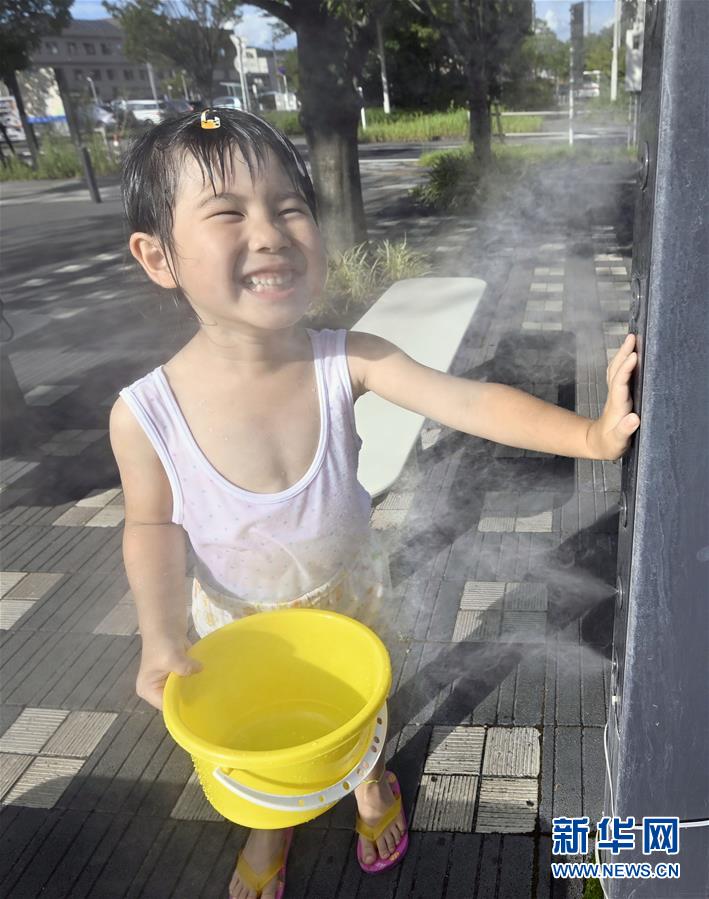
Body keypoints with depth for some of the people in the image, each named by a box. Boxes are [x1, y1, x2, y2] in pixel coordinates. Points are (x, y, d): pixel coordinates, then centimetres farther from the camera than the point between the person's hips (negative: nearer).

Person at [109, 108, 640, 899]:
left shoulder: (347, 362, -30)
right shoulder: (146, 414, -30)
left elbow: (466, 402, -33)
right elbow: (153, 525, -15)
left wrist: (590, 434, -43)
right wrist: (161, 638, -22)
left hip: (346, 583, 0)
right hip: (238, 614, 0)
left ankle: (369, 777, 66)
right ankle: (269, 825, 64)